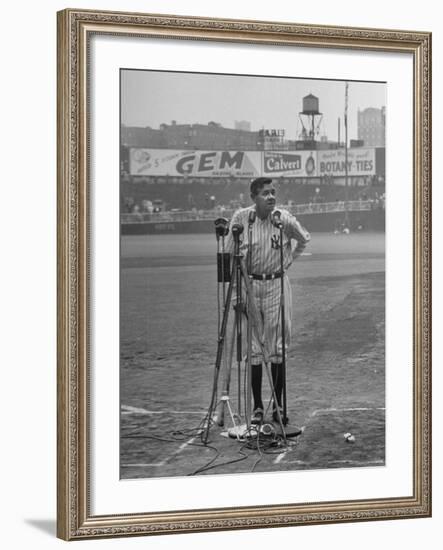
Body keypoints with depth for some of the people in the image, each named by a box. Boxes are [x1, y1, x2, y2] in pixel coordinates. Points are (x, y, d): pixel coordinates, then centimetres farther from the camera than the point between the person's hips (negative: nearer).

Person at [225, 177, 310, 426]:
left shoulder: (285, 219, -5)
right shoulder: (241, 218, -7)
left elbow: (304, 239, 16)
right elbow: (230, 255, 2)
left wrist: (288, 261, 9)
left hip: (278, 284, 0)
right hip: (249, 285, 0)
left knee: (278, 349, 3)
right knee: (253, 349, 3)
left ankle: (278, 405, 12)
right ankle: (257, 406, 10)